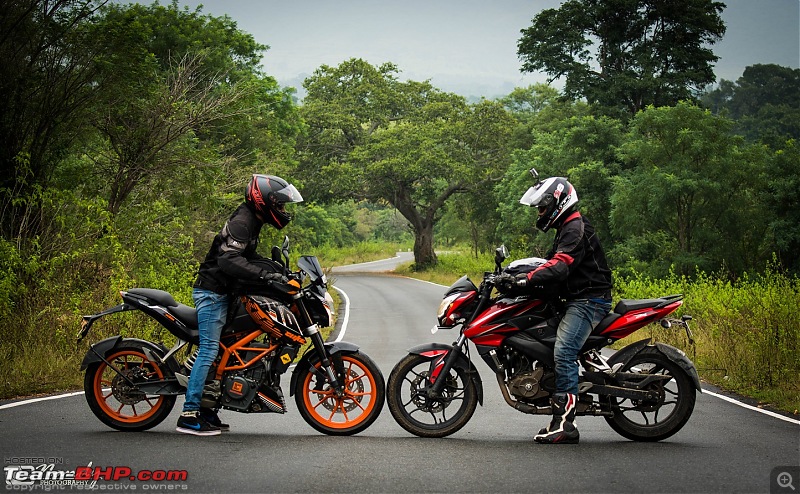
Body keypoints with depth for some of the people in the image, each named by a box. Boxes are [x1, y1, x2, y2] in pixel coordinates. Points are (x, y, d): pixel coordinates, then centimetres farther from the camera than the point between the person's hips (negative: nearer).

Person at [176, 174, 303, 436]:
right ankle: (189, 414, -12)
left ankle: (205, 409, 14)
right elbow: (229, 261, -30)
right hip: (212, 292, -10)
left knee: (219, 350, 10)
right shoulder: (241, 222, -17)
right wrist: (266, 275, -35)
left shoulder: (251, 221, 14)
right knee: (208, 350, -13)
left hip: (222, 293, 10)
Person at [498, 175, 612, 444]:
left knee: (563, 353, -22)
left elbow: (560, 266, -28)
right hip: (579, 299, 11)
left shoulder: (575, 228, -13)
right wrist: (518, 273, 17)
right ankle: (562, 421, 4)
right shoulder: (567, 228, 22)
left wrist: (528, 278, -37)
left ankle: (565, 424, -24)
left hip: (589, 299, -11)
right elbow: (554, 262, 26)